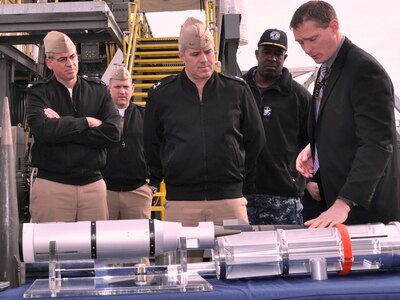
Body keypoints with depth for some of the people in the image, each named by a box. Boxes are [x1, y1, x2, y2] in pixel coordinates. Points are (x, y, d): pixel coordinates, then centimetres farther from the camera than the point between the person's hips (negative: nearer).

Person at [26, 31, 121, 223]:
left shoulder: (98, 90, 9)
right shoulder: (39, 93, 4)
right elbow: (42, 129, -16)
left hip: (93, 183, 2)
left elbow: (113, 132, -6)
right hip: (51, 185, -2)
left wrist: (61, 127, -8)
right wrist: (87, 122, -6)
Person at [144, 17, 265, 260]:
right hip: (180, 201, 0)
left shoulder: (238, 91, 5)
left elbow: (255, 139, 15)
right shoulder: (161, 95, 5)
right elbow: (151, 145, 16)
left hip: (230, 198, 1)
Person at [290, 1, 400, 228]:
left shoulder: (365, 70, -17)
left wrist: (344, 203, -30)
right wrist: (314, 147, 2)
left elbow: (377, 144, -23)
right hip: (331, 196, 8)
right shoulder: (328, 69, 10)